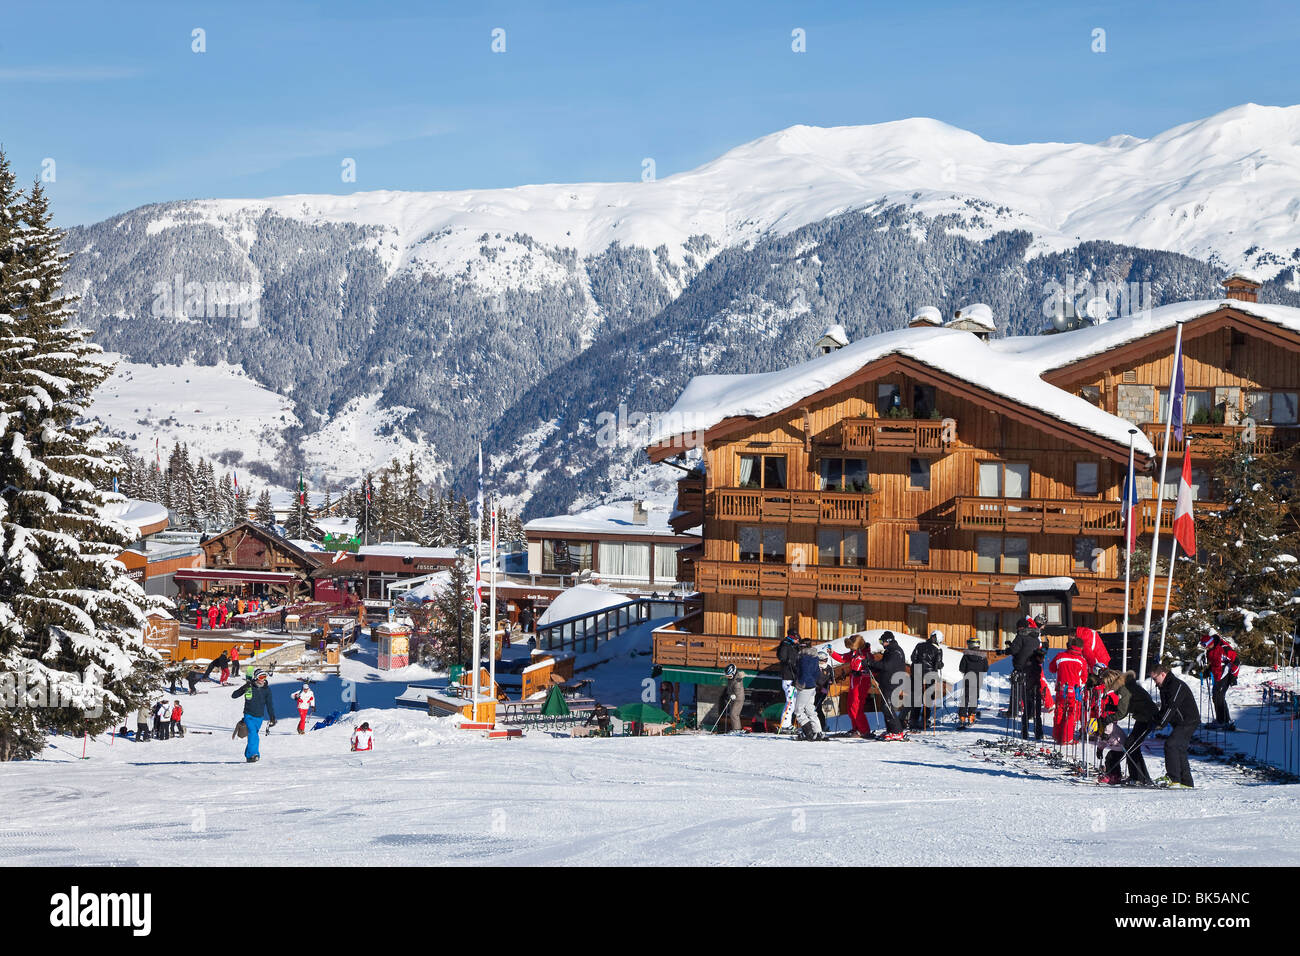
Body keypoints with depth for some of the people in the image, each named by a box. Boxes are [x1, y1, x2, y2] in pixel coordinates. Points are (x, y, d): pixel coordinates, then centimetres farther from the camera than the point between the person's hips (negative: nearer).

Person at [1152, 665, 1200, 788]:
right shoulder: (1164, 687, 16)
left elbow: (1172, 706, -22)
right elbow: (1164, 708, 19)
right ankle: (1186, 782, 15)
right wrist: (1156, 721, 2)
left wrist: (1160, 723, -20)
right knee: (1180, 750, 10)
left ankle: (1173, 779, -22)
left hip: (1189, 722, -10)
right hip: (1180, 724, 10)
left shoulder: (1177, 685, -16)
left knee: (1170, 744, -20)